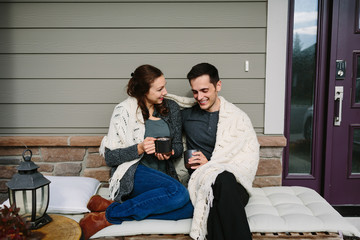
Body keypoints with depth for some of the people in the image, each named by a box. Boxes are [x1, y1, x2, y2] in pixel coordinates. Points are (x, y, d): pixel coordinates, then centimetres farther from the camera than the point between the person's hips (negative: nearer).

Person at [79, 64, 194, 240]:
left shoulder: (171, 108, 9)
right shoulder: (124, 111, -4)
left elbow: (178, 146, 14)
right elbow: (110, 157, -4)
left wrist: (170, 152, -10)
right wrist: (139, 149, -20)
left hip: (164, 177, 6)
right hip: (133, 175, -5)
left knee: (189, 209, -25)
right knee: (178, 192, -33)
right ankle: (107, 215, -19)